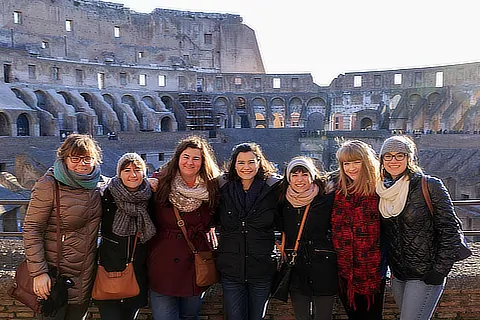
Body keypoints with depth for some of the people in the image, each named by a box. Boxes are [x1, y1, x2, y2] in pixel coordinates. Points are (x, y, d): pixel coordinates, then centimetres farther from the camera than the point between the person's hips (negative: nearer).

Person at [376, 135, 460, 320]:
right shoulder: (382, 191, 5)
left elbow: (449, 230, -11)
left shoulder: (430, 186, -11)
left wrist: (440, 271, -13)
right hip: (397, 275, 6)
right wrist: (390, 267, 10)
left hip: (425, 276, -5)